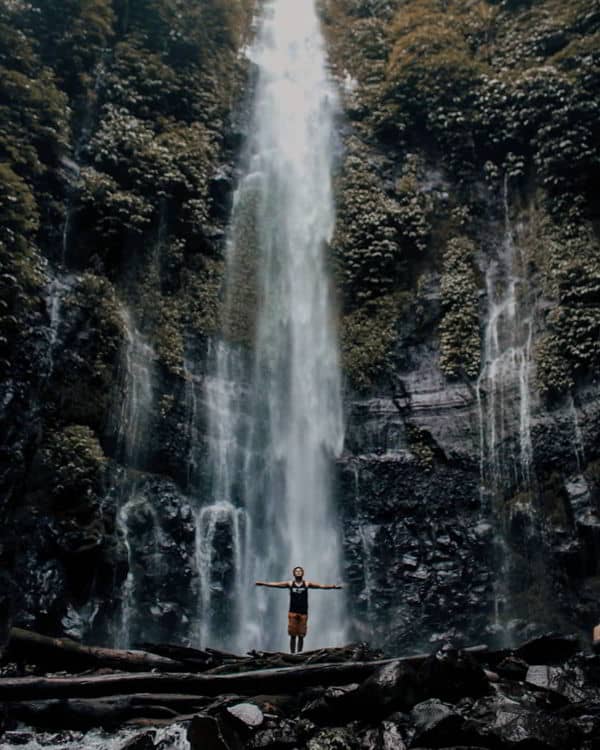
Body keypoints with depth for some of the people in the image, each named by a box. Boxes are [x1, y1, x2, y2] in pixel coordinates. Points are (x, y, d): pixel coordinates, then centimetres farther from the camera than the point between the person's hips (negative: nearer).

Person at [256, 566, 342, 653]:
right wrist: (263, 583, -8)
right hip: (293, 612, 0)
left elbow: (321, 585, -1)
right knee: (293, 635, 0)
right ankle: (292, 654, 6)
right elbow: (276, 584, 1)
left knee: (301, 636, 1)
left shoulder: (307, 584, 6)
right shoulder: (290, 583, 6)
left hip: (303, 613, 0)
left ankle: (299, 654, 10)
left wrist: (333, 586, -12)